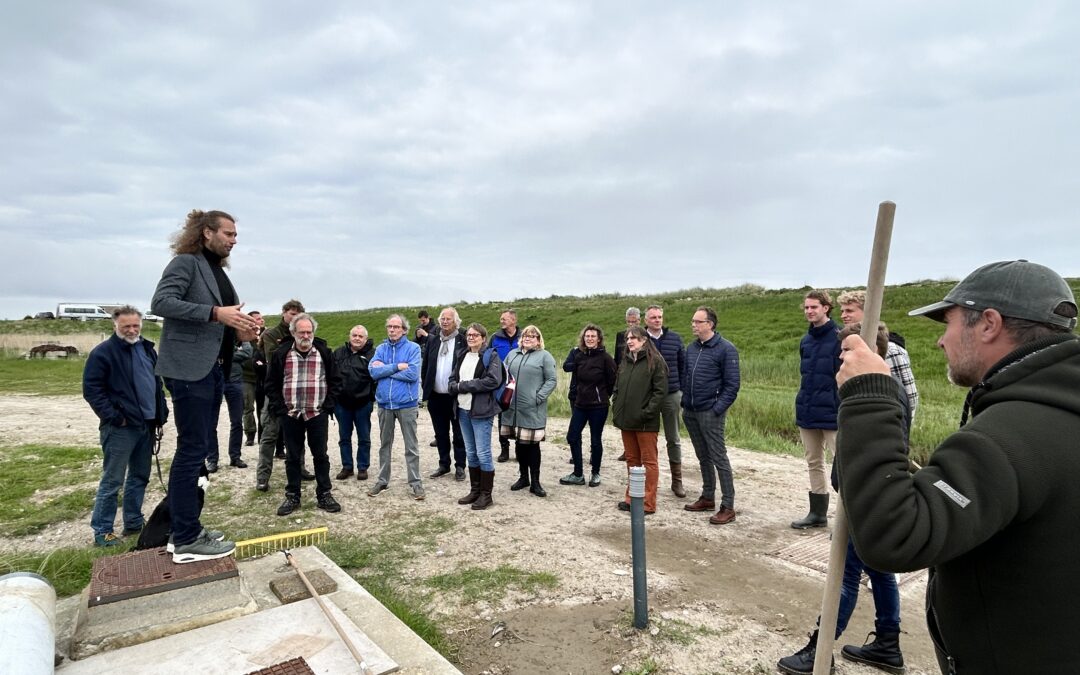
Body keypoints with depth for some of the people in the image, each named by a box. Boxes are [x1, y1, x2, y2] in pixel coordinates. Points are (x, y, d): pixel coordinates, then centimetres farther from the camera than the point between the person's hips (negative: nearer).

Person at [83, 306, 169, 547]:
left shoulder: (147, 349, 12)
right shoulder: (102, 352, -8)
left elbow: (157, 383, 19)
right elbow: (91, 389, -12)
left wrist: (161, 413, 12)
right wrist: (113, 417, -16)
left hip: (146, 425, 7)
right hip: (120, 428, -7)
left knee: (140, 476, 14)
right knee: (112, 480, -1)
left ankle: (134, 522, 25)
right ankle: (102, 531, 9)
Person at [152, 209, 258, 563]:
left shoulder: (219, 272, 20)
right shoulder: (185, 262, -5)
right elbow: (161, 302, -19)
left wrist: (239, 331, 4)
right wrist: (216, 313, -23)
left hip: (213, 368, 9)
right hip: (190, 369, -9)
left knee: (197, 450, 13)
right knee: (192, 450, -6)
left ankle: (186, 528, 24)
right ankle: (186, 540, 2)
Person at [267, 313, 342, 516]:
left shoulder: (324, 352, 0)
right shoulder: (281, 353, -1)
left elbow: (335, 382, 4)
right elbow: (271, 385, 4)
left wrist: (328, 406, -3)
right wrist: (279, 409, -4)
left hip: (318, 415, 0)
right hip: (290, 415, 0)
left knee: (320, 455, 6)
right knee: (292, 457, 9)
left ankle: (324, 495, 16)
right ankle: (292, 496, 20)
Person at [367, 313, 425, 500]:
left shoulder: (413, 348, -6)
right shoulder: (381, 348, 5)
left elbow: (412, 373, -19)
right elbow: (373, 371, -8)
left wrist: (384, 369, -12)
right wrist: (396, 367, -18)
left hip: (406, 403, -4)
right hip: (384, 403, 4)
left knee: (411, 446, 4)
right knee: (384, 444, 16)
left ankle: (416, 482, 14)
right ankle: (382, 480, 28)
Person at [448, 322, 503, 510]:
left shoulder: (491, 356, -5)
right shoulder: (461, 356, 15)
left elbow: (493, 381, -18)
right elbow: (452, 380, 14)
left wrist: (464, 385, -15)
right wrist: (456, 387, -11)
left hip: (481, 410, -7)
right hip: (463, 410, 7)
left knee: (483, 454, -3)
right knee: (471, 453, 13)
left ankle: (486, 494, 8)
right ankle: (475, 490, 23)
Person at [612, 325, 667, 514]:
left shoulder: (655, 361, -8)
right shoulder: (625, 361, 14)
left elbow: (660, 390, -13)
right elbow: (617, 388, 18)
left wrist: (647, 413, -18)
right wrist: (616, 411, 7)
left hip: (645, 422, -7)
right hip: (626, 420, 7)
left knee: (648, 461, 2)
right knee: (632, 460, 15)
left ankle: (648, 503, 8)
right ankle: (631, 497, 25)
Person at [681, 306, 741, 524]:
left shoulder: (726, 349, -10)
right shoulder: (691, 348, 10)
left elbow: (732, 385, -11)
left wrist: (717, 409, -16)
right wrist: (685, 401, 9)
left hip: (710, 413, -6)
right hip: (690, 412, 7)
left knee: (719, 458, -3)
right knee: (703, 457, 16)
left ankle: (728, 507, 4)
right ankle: (707, 498, 28)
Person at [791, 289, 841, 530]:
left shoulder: (839, 338, -10)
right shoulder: (806, 340, 11)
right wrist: (803, 406, 16)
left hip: (832, 413, -7)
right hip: (807, 413, 8)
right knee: (814, 464, 15)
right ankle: (818, 513, 26)